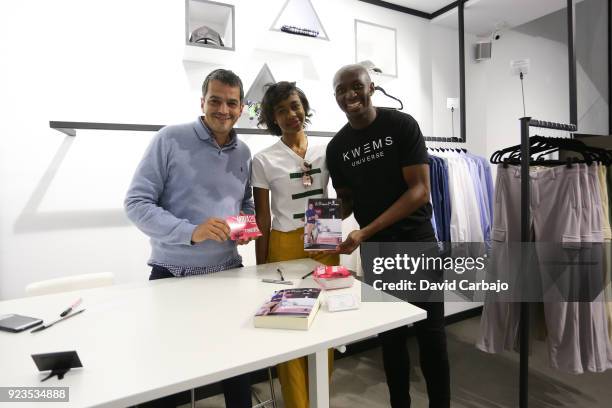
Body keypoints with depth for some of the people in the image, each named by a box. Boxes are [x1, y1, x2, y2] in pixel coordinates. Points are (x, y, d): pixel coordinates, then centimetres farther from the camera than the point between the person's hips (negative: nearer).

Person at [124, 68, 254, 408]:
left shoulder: (243, 153, 7)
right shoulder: (170, 139, -8)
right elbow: (136, 203, -12)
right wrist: (191, 232, -24)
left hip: (228, 273, 4)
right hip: (173, 276, -4)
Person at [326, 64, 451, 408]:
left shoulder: (402, 125, -10)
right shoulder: (336, 147, 2)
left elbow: (420, 190, -17)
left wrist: (365, 231, -24)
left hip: (416, 241, -3)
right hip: (374, 249, 3)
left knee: (431, 333, 7)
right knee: (391, 335, 14)